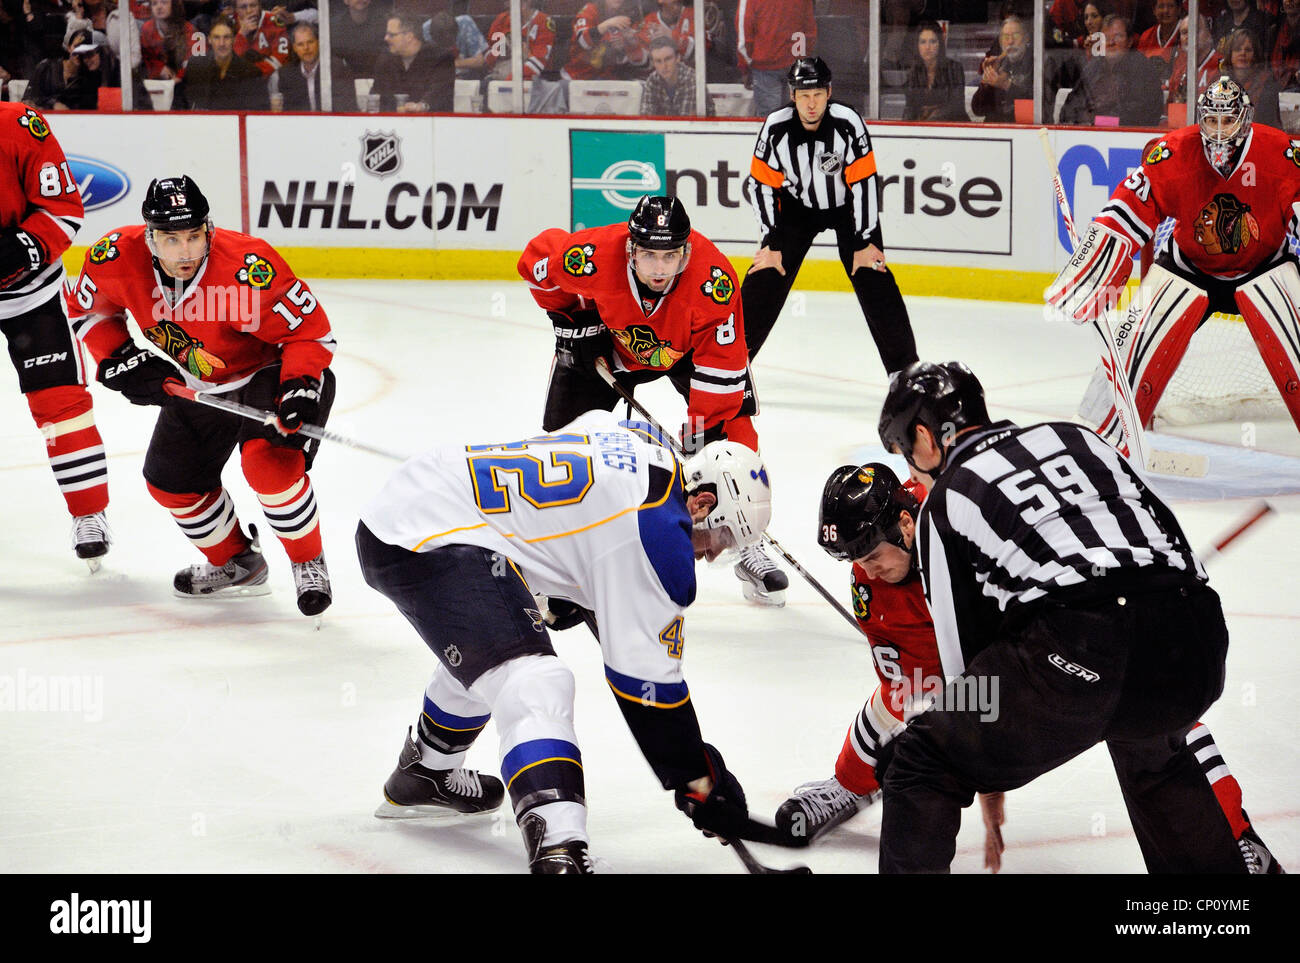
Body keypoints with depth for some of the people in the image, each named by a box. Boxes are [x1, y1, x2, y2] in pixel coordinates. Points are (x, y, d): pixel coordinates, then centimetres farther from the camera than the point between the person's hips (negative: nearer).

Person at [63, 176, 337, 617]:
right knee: (172, 480, 10)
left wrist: (300, 388, -38)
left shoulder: (249, 267, -37)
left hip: (269, 370, -6)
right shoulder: (117, 259, -22)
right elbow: (86, 307, 0)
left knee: (269, 462, -28)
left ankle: (310, 564, -3)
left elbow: (311, 331, -27)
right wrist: (119, 358, -11)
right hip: (196, 384, 6)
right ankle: (235, 564, 33)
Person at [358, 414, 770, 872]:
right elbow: (646, 677, -13)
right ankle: (558, 852, -39)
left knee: (482, 649, 35)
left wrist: (558, 595, 36)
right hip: (429, 541, -11)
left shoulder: (639, 440, 12)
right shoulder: (658, 527, -14)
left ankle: (423, 775, 54)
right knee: (535, 683, -23)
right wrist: (699, 781, -6)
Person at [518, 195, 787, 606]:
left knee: (731, 422, -14)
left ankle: (748, 547, 0)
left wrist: (698, 434, -30)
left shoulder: (714, 277, -39)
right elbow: (537, 257, -14)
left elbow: (721, 367, -31)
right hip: (608, 343, 1)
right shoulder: (595, 256, -37)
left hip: (689, 347, -1)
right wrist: (570, 318, -12)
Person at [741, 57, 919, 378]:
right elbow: (761, 185, -13)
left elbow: (865, 182, -21)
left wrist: (865, 241, -20)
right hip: (797, 206, 2)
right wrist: (771, 242, -14)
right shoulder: (775, 128, -22)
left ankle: (905, 368, -1)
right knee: (764, 279, -6)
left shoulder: (848, 123, -27)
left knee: (873, 280, -10)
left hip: (848, 206, -1)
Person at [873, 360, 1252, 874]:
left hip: (1077, 652, -5)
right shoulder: (1076, 437, 30)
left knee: (921, 767, 13)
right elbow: (1169, 536, 24)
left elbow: (963, 643, 20)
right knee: (1152, 752, 39)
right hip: (1195, 647, 5)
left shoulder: (945, 501, 19)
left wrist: (989, 782, 29)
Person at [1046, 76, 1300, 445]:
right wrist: (1090, 278, -25)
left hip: (1263, 265, -1)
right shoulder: (1172, 155, -21)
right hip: (1188, 263, 1)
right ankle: (1103, 433, -1)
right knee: (1143, 343, -15)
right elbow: (1123, 218, -19)